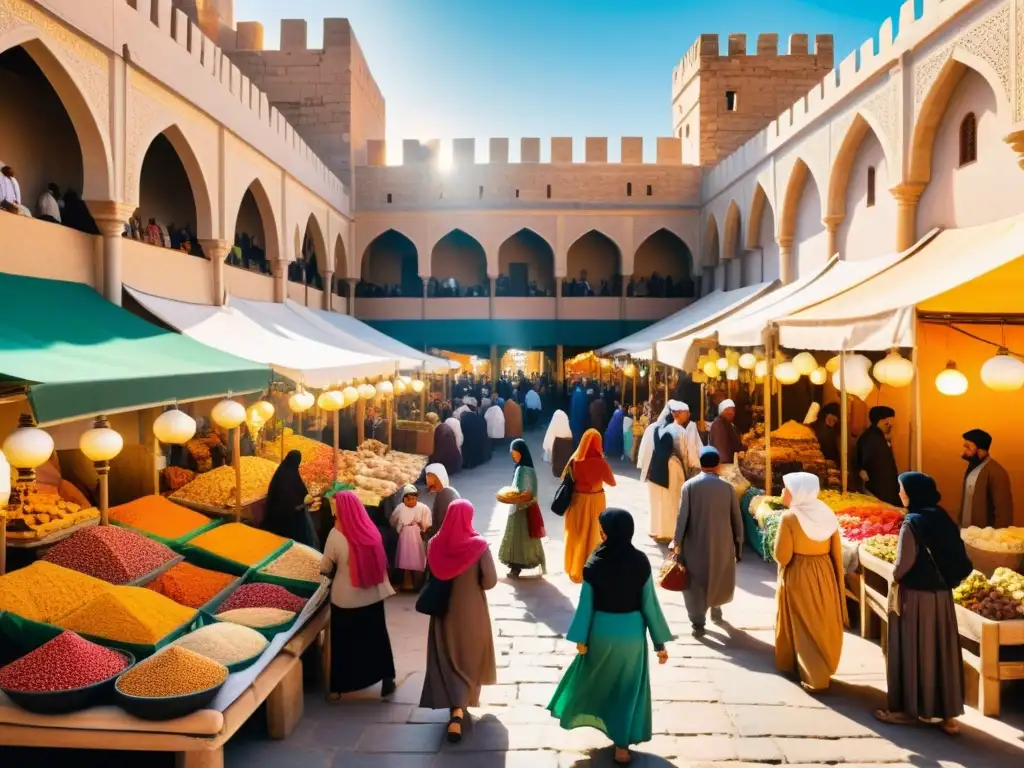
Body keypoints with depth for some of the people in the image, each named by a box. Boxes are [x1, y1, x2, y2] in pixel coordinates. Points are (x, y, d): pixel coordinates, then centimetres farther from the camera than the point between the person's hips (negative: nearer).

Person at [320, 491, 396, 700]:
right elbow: (381, 562, 4)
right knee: (377, 637, 17)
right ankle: (387, 679, 25)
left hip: (345, 599, -3)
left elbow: (325, 568, -7)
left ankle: (339, 687, 24)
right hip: (373, 595, 3)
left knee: (343, 643, 13)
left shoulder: (337, 534, -18)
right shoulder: (371, 530, -7)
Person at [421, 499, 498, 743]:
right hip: (472, 611, -1)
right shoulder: (478, 545, -17)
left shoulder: (436, 544, -9)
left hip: (444, 610, 2)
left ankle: (456, 710, 7)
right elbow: (490, 581, -15)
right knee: (470, 658, 18)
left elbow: (430, 577, 4)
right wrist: (472, 583, 3)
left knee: (448, 660, 14)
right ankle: (463, 705, 24)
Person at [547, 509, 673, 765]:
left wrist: (581, 638, 1)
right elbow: (649, 603, -9)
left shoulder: (595, 564, -19)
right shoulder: (641, 562, -14)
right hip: (632, 631, 1)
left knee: (597, 676, 26)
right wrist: (660, 642, 1)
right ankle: (622, 744, 23)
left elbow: (586, 604, -12)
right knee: (628, 686, 16)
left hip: (603, 630, 0)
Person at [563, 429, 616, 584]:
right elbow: (612, 482, -7)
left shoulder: (575, 460, -12)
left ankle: (575, 570, 28)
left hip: (577, 500, 2)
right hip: (595, 500, -2)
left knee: (577, 535, 16)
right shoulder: (600, 462, -19)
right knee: (594, 535, 15)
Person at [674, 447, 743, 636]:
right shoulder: (727, 487, -4)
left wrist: (678, 543, -3)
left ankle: (698, 622, 6)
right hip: (722, 544, 2)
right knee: (720, 578, 25)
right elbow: (737, 520, 1)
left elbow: (682, 517, -10)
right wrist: (738, 546, 10)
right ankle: (715, 607, 42)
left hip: (695, 544, -2)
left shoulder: (689, 485, -8)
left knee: (695, 583, 9)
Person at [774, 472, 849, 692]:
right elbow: (836, 552, 4)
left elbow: (782, 555, -17)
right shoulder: (827, 514, -2)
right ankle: (823, 670, 29)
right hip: (825, 573, 5)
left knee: (804, 625, 8)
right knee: (823, 623, 17)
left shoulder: (789, 517, -18)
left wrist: (785, 561, 6)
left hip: (798, 576, -5)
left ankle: (813, 676, 16)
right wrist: (838, 580, 14)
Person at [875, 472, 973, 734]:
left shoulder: (913, 522, -17)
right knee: (941, 649, 12)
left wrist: (894, 579, 2)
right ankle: (947, 712, 20)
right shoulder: (943, 518, 3)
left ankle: (907, 708, 15)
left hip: (914, 595, -6)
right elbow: (959, 559, 6)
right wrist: (944, 580, 15)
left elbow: (904, 563, -16)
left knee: (911, 652, 5)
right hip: (941, 595, 7)